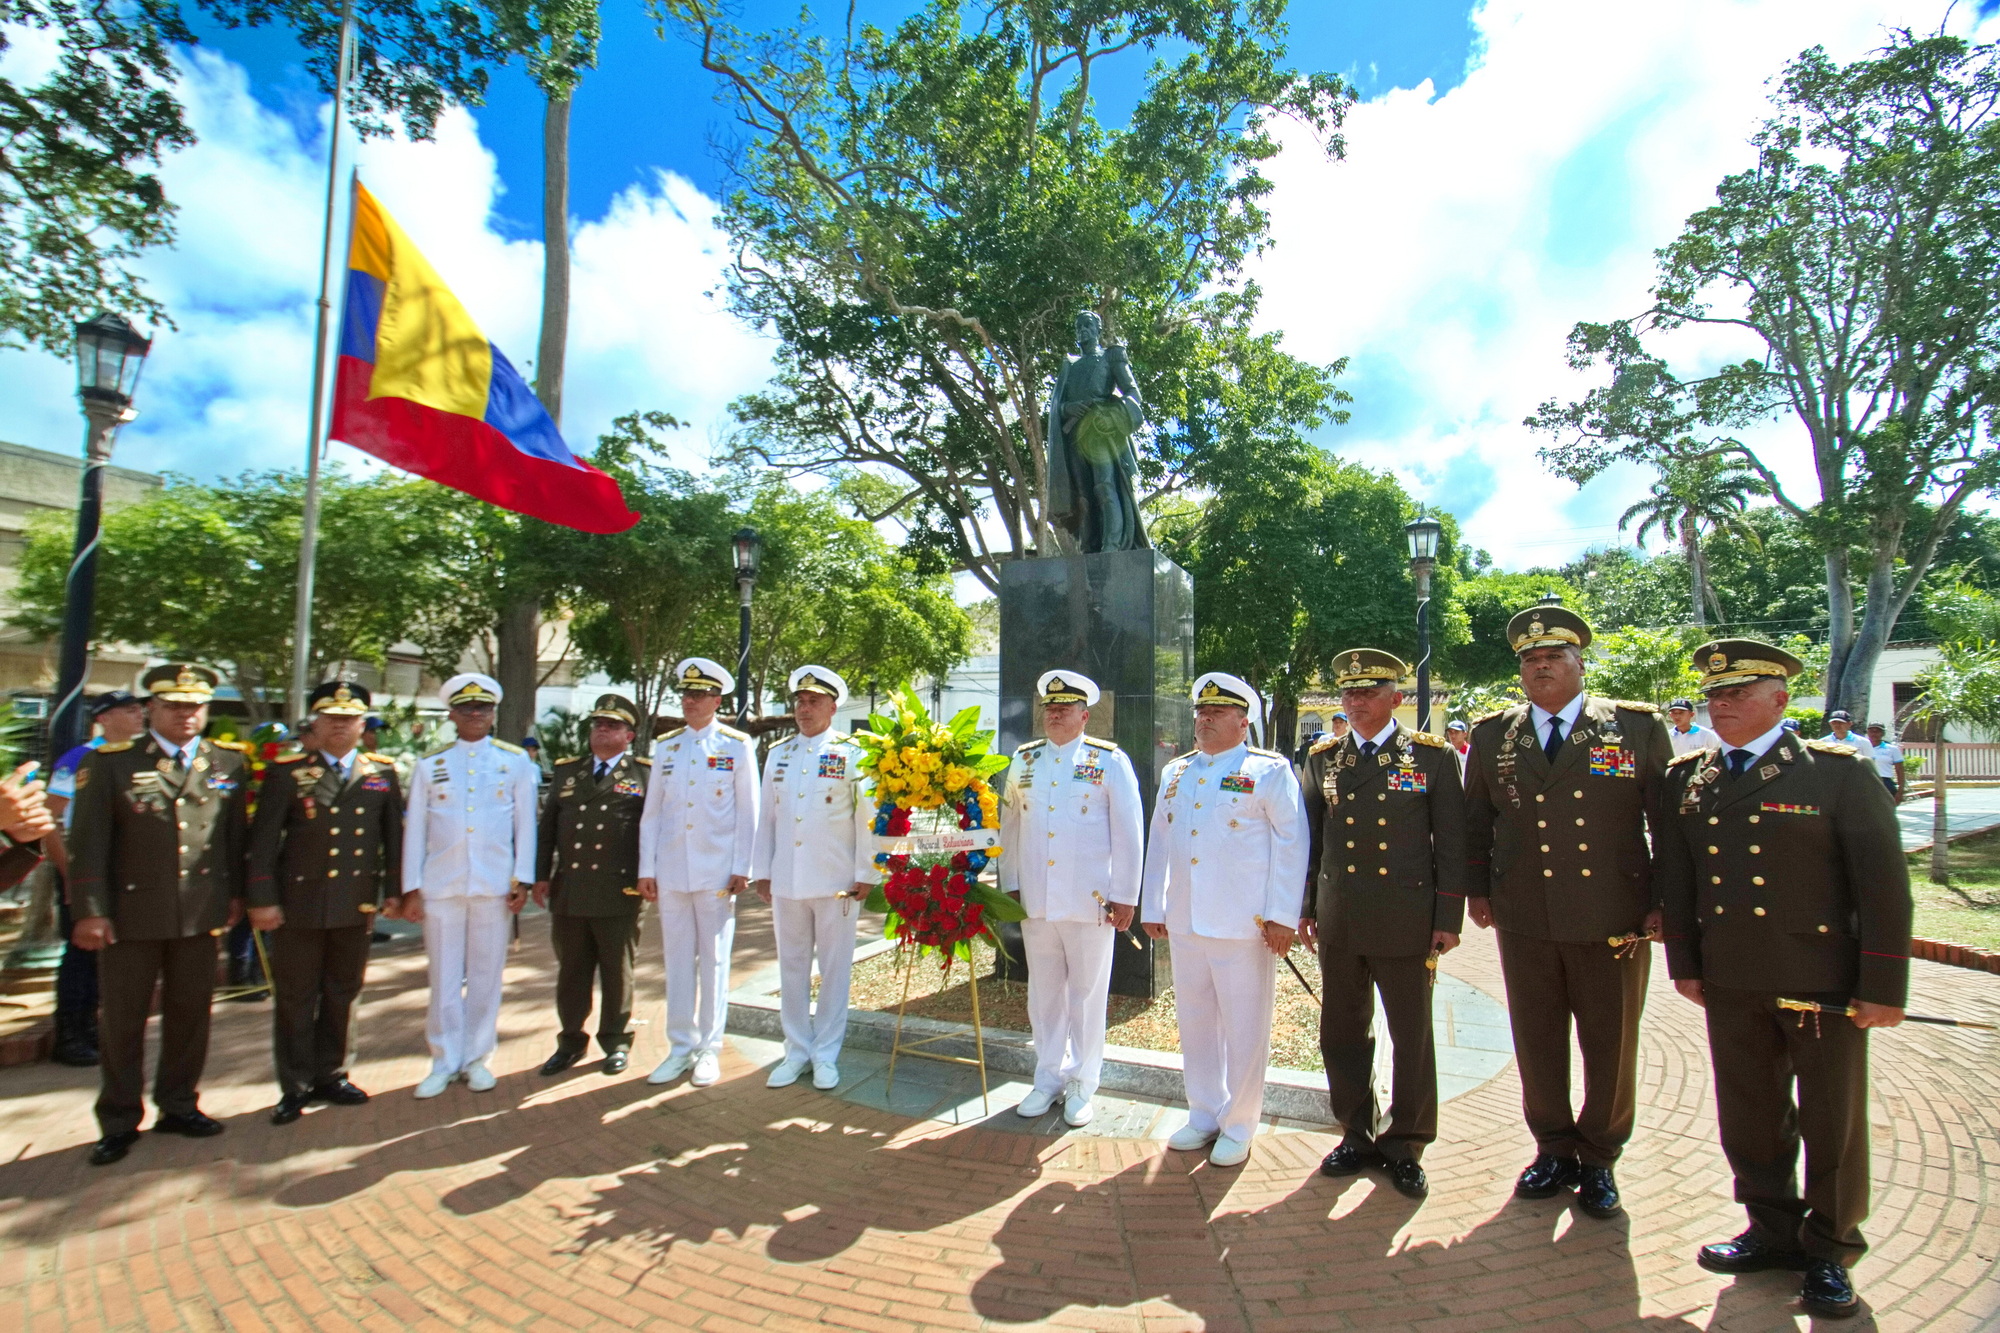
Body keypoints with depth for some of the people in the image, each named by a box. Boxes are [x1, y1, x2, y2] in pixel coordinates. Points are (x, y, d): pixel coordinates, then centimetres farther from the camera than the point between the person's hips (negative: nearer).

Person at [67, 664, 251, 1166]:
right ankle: (119, 1123, 23)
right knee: (121, 1020, 9)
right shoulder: (110, 762, -2)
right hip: (130, 914, -2)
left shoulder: (229, 763, 5)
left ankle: (178, 1105, 28)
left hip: (202, 914, 2)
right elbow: (88, 841, -5)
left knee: (190, 1014, 12)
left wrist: (235, 894, 7)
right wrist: (90, 911, -9)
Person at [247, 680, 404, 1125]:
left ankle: (329, 1076, 27)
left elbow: (393, 835, 8)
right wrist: (262, 899, -7)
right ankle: (294, 1087, 20)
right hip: (299, 904, -2)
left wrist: (393, 889, 5)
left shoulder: (382, 773, 6)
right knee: (295, 998, 7)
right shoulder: (286, 772, -1)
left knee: (342, 995, 12)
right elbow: (264, 839, -3)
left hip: (356, 905, 2)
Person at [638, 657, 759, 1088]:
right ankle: (680, 1048, 20)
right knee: (677, 961, 9)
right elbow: (652, 812, 10)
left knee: (714, 961, 4)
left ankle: (709, 1049, 16)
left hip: (717, 872, -3)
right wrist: (646, 869, 5)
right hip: (671, 872, 3)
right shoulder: (665, 747, 10)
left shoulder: (737, 746, 0)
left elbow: (748, 813, -1)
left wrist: (741, 869, -6)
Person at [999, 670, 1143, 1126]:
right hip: (1035, 901, 4)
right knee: (1044, 994, 13)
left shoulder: (1110, 761, -3)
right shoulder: (1024, 760, 9)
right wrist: (1009, 884, 11)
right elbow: (1009, 826, 15)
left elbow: (1129, 833, -4)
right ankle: (1048, 1079, 28)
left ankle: (1082, 1084, 23)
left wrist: (1124, 897, -6)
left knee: (1087, 994, 8)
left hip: (1091, 901, -3)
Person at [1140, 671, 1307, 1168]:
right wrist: (1151, 906, 15)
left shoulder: (1270, 771, -3)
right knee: (1195, 1023, 14)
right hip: (1184, 922, 5)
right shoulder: (1174, 772, 13)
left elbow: (1292, 842, -6)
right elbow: (1158, 842, 17)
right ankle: (1203, 1115, 30)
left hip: (1244, 924, -5)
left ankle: (1238, 1126, 22)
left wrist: (1281, 916, -11)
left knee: (1244, 1029, 5)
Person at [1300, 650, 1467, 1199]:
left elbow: (1451, 842, -1)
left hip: (1406, 921, -3)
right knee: (1342, 1034, 12)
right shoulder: (1323, 759, 7)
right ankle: (1357, 1135, 29)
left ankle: (1405, 1146, 26)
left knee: (1412, 1038, 9)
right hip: (1339, 924, 3)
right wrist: (1306, 908, 9)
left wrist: (1448, 919, -4)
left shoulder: (1434, 756, -2)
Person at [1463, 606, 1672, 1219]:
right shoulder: (1492, 734, 5)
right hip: (1524, 921, 2)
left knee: (1610, 1045, 11)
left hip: (1614, 918, -2)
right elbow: (1475, 819, 13)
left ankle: (1599, 1159, 31)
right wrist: (1477, 888, 8)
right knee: (1537, 1043, 12)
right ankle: (1555, 1151, 32)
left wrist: (1665, 901, -2)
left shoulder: (1637, 726, -2)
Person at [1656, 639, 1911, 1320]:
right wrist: (1684, 961, 7)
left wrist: (1882, 986, -9)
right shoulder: (1686, 777, 5)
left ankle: (1830, 1250, 30)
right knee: (1749, 1117, 14)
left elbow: (1884, 882, -7)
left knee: (1832, 1122, 11)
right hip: (1729, 984, 3)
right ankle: (1773, 1231, 33)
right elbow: (1676, 876, 9)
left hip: (1823, 979, -3)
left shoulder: (1839, 772, -6)